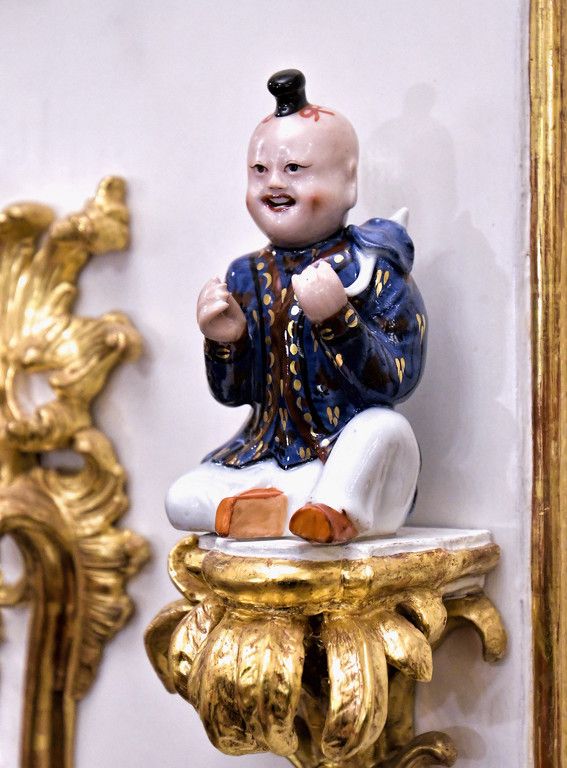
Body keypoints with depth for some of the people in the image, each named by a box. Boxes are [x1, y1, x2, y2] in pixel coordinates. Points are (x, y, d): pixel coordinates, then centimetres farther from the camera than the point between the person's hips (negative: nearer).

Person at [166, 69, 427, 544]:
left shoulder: (370, 267, -6)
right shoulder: (248, 277, 8)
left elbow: (395, 381, -16)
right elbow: (233, 393, 9)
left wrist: (337, 320, -29)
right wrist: (225, 343, -12)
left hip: (346, 457, -5)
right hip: (265, 461, 6)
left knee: (384, 429, -34)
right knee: (182, 499, -10)